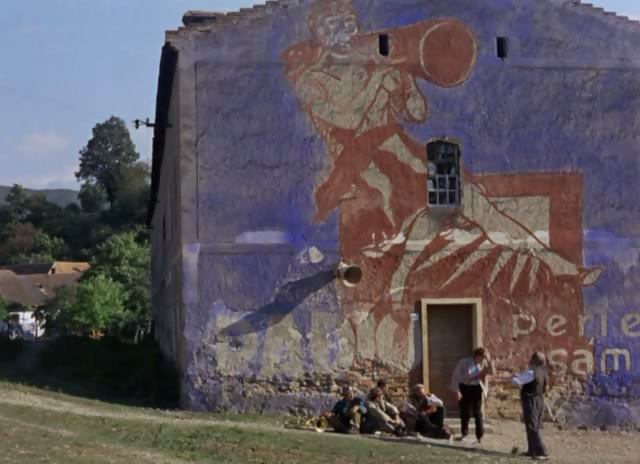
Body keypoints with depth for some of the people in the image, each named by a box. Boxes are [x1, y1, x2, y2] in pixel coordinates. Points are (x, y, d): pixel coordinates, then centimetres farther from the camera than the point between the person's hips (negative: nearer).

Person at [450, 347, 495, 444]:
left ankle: (480, 436, 5)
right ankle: (464, 434, 23)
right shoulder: (464, 362, -13)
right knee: (465, 413, 7)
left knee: (478, 413, -3)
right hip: (464, 388, -1)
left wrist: (489, 360, -20)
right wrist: (457, 390, -12)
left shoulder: (483, 364, -2)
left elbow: (492, 372, -14)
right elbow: (455, 376, -9)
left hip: (476, 389, 2)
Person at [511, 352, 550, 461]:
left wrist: (513, 377, 4)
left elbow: (516, 381, -21)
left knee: (532, 428, -6)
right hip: (540, 400, 9)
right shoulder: (543, 372, 6)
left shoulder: (531, 373, -21)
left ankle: (542, 452, -10)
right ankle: (532, 450, 23)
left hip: (531, 401, -9)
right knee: (535, 427, 16)